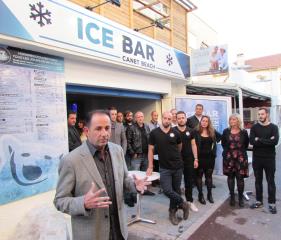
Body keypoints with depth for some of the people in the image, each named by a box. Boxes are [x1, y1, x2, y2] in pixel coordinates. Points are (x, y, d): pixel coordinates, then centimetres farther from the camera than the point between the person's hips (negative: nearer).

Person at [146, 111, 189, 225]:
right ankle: (183, 204, 17)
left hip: (177, 166, 2)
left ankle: (172, 212, 31)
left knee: (176, 190, 10)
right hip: (164, 167, -1)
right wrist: (150, 166, -4)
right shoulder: (154, 133, -6)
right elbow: (151, 149, -2)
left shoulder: (175, 133, -2)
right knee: (167, 190, -10)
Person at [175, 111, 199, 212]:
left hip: (189, 159, 2)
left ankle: (190, 201, 24)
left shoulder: (190, 131, 3)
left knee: (189, 181, 10)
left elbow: (193, 145, 6)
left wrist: (196, 159, 2)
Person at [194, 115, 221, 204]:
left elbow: (220, 136, 21)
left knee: (209, 176, 12)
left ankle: (209, 194, 25)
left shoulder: (212, 131, 4)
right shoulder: (196, 132, -8)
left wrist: (216, 141, 5)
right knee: (199, 176, 6)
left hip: (210, 157, 3)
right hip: (200, 157, -3)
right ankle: (200, 195, 18)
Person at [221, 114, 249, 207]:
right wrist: (228, 150, 6)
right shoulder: (226, 131, 3)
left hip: (241, 157, -1)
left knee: (240, 177, 0)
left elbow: (246, 144, 9)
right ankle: (232, 197, 20)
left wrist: (241, 151, 6)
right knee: (230, 177, 8)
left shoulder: (243, 132, 0)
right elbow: (223, 143, 12)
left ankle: (241, 198, 15)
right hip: (229, 157, 1)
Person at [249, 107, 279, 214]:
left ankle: (272, 203, 20)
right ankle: (259, 201, 25)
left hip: (269, 158, -2)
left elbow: (275, 141, -19)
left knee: (270, 181, 8)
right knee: (258, 180, 12)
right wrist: (267, 141, -17)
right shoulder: (254, 127, 2)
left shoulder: (273, 127, -2)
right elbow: (251, 141, -13)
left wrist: (259, 140, -17)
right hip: (257, 158, 2)